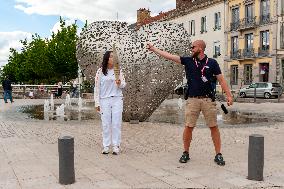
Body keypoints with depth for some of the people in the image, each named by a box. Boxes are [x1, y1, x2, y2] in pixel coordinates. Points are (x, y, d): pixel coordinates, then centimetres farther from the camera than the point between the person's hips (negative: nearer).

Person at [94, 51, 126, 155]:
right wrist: (97, 102, -1)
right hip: (105, 100, -1)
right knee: (106, 124, 4)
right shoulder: (100, 71, -1)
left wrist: (120, 83, -16)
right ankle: (106, 146, 14)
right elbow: (97, 87, 0)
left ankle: (116, 146, 10)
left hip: (117, 99, 1)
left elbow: (124, 84, 8)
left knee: (116, 123, 2)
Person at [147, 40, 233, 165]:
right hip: (192, 99, 1)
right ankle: (186, 153, 18)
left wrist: (229, 95, -6)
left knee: (213, 127, 2)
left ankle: (218, 155, 12)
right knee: (188, 127, 2)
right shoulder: (188, 61, 6)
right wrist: (153, 48, 5)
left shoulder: (212, 63, 2)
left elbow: (221, 80, 2)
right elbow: (169, 56, 6)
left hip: (208, 99, -1)